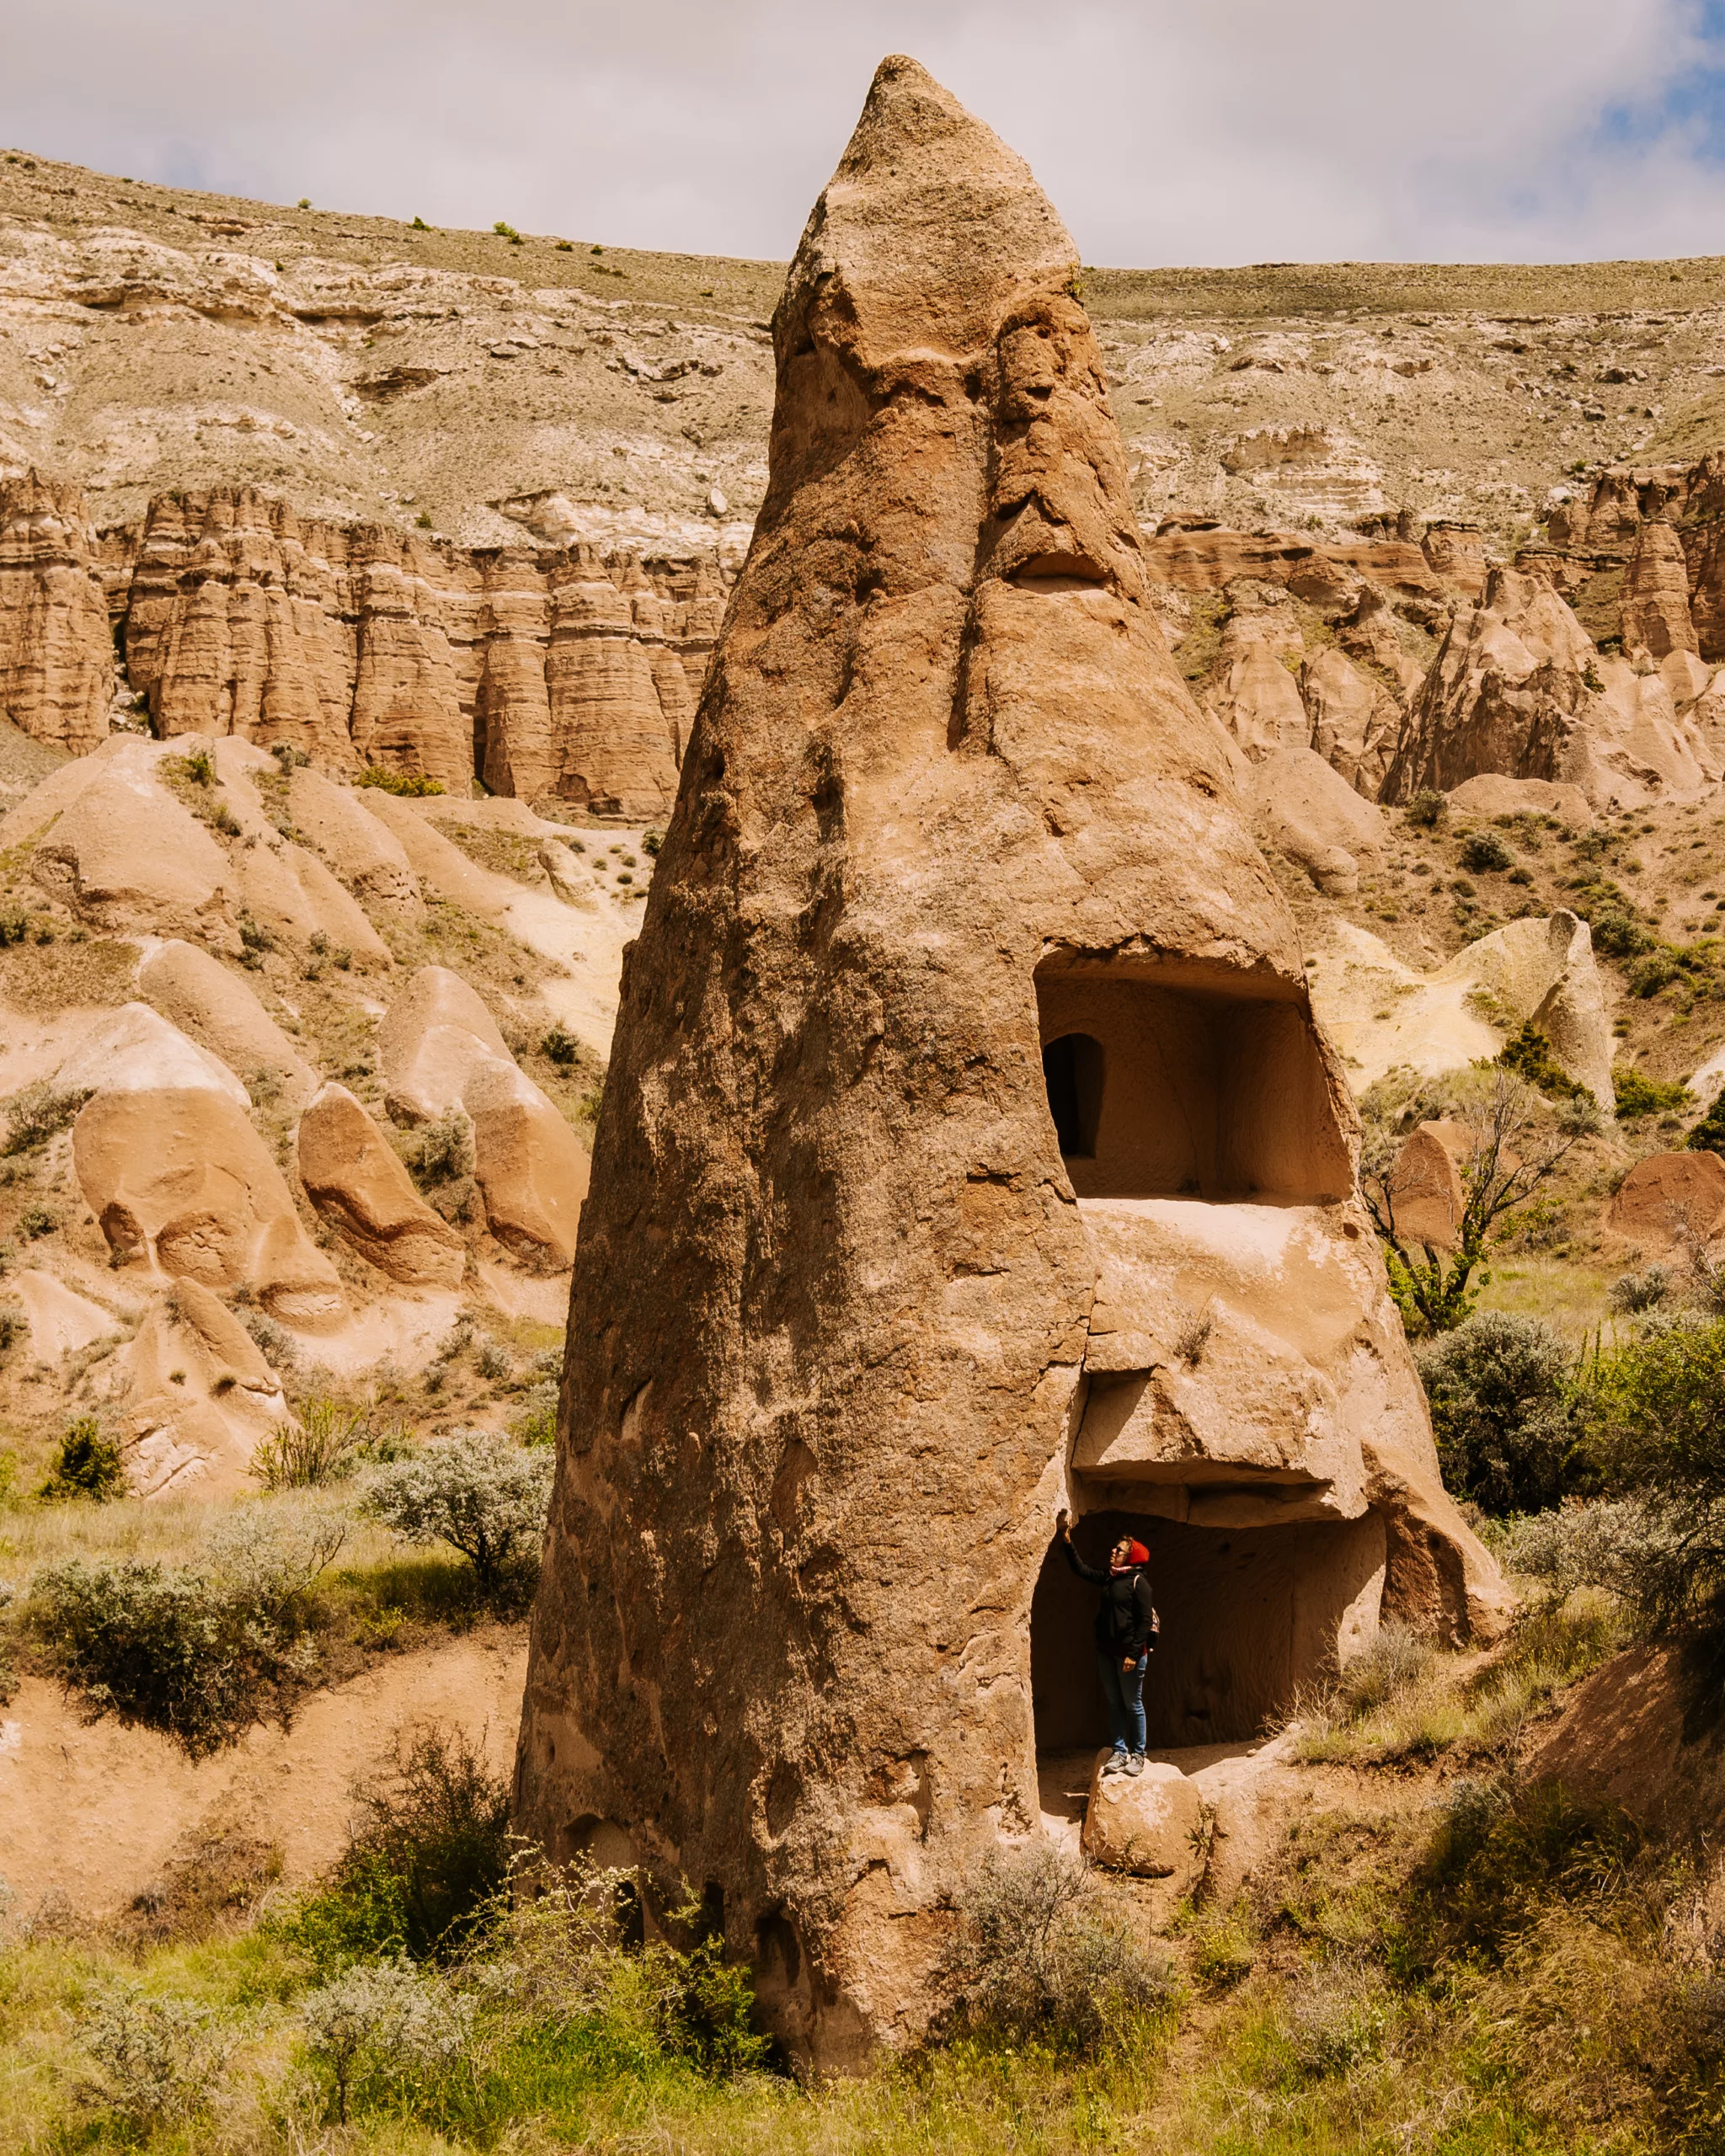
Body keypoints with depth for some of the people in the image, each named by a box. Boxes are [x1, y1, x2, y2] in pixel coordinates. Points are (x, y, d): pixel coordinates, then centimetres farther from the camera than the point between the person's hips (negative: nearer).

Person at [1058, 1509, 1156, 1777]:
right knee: (1114, 1703, 9)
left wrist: (1134, 1653, -18)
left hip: (1130, 1652, -7)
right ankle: (1120, 1752, 15)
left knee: (1132, 1704, 2)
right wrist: (1066, 1540, 8)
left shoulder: (1138, 1582, -11)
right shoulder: (1108, 1580, 10)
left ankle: (1138, 1755, 10)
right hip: (1106, 1651, 7)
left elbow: (1145, 1620, -14)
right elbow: (1081, 1569, 17)